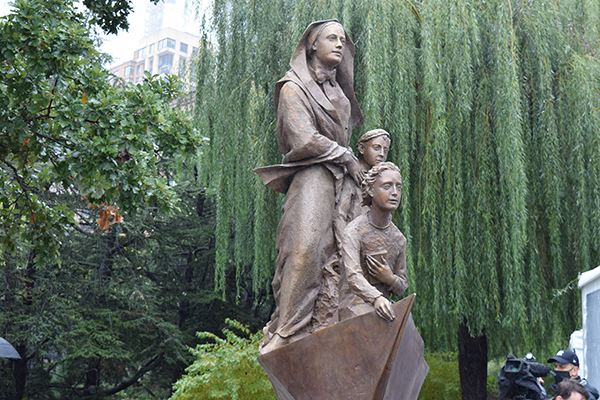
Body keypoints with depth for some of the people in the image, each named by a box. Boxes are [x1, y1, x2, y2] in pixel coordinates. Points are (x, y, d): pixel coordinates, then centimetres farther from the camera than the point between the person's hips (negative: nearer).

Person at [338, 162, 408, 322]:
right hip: (354, 307, -6)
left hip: (382, 304, 6)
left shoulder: (399, 238, 11)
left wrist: (390, 279, -8)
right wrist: (376, 298, -43)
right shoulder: (354, 231, -9)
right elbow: (353, 276, -23)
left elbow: (401, 288, 16)